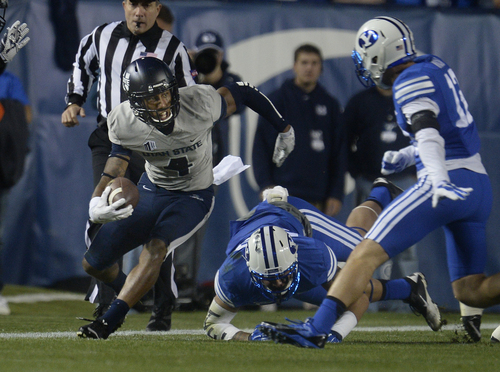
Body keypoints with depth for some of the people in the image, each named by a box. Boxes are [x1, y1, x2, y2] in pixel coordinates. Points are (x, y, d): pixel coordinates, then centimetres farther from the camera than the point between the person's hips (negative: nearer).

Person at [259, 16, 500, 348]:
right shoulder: (436, 67, 18)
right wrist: (407, 156, 28)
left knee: (369, 253, -11)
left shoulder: (412, 80, -9)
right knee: (470, 291, 11)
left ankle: (317, 328, -18)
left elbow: (428, 131, -26)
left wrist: (437, 177, -40)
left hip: (449, 183, -9)